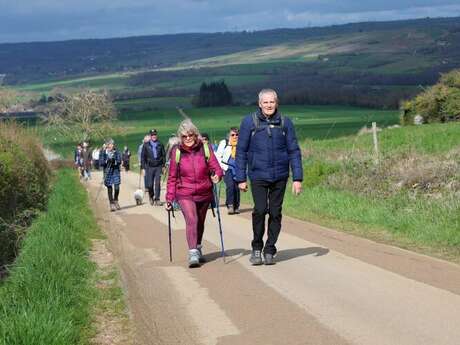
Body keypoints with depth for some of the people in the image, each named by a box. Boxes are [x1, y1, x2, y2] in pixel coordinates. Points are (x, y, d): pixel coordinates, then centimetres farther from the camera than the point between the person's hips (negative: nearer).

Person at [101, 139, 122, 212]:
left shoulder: (116, 152, 2)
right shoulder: (105, 153, 0)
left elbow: (119, 161, -1)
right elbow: (102, 163, -2)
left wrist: (114, 162, -19)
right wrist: (107, 161, -19)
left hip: (116, 171, 0)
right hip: (107, 172, 0)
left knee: (117, 188, -6)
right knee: (109, 188, 0)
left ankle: (116, 201, 20)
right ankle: (112, 204, 9)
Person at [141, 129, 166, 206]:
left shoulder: (160, 145, 7)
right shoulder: (146, 145, 4)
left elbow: (164, 155, 12)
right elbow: (143, 157, 5)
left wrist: (163, 165, 6)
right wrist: (144, 167, 0)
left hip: (158, 167, 0)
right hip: (149, 167, 0)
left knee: (157, 183, -6)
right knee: (150, 184, 0)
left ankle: (157, 199, 0)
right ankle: (151, 197, 26)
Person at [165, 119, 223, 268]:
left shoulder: (205, 149, -1)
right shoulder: (176, 152, -2)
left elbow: (216, 167, -1)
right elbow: (172, 178, 4)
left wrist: (217, 175, -25)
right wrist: (169, 198, 2)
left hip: (204, 193, 2)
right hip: (185, 194, -2)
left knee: (200, 222, 18)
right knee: (191, 219, -22)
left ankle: (198, 249, 40)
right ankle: (193, 254, -25)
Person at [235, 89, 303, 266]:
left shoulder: (285, 123, 4)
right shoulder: (249, 122, 0)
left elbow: (294, 151, 5)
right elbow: (241, 151, 4)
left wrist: (297, 178, -1)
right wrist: (241, 178, 0)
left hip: (279, 176, 2)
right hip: (258, 176, -2)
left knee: (275, 213, 4)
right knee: (260, 210, -14)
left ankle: (270, 251, 17)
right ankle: (256, 248, 6)